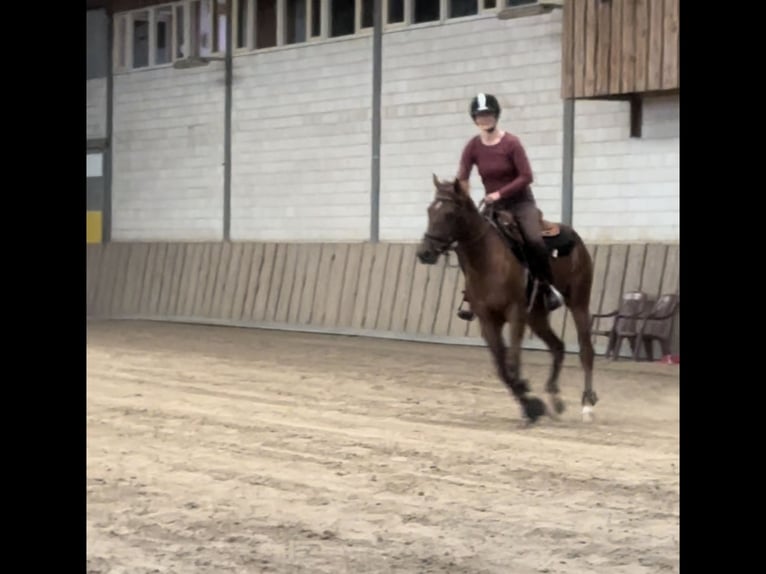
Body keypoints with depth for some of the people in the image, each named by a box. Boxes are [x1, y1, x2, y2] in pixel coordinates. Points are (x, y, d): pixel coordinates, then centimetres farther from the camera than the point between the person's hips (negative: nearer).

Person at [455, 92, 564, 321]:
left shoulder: (511, 143, -13)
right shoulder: (473, 147, -3)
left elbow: (526, 177, -16)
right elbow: (461, 179, -6)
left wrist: (500, 193, -24)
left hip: (520, 202, -4)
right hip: (493, 207, 4)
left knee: (534, 240, -28)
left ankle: (547, 287, -12)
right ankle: (470, 298, 8)